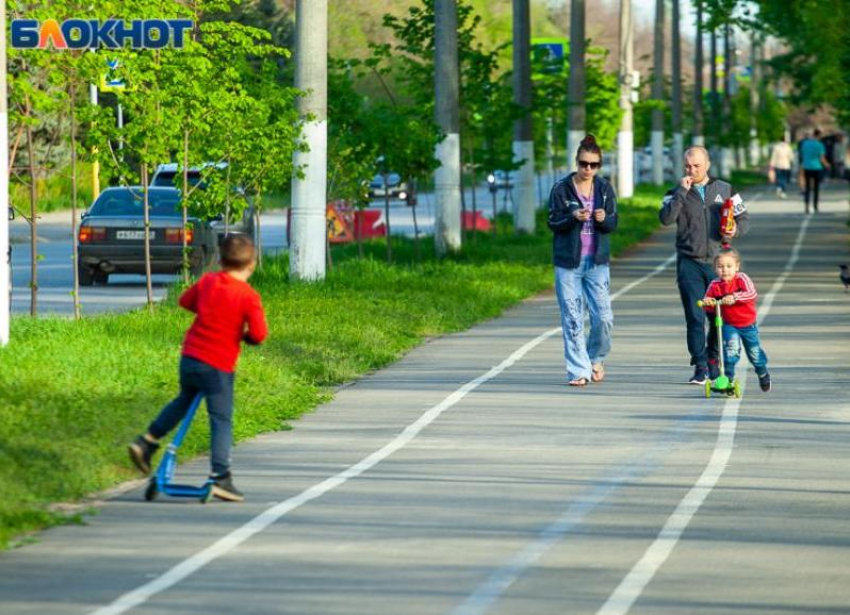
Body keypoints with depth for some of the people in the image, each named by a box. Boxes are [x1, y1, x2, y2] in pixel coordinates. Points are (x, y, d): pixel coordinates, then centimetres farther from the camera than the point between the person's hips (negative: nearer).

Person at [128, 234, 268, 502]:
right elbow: (259, 333, -18)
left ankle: (147, 442, 27)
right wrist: (246, 335, 4)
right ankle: (221, 477, -5)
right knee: (221, 421, 0)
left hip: (189, 358, 6)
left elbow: (185, 301, 20)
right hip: (218, 368, -6)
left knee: (183, 400, 29)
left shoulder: (207, 282, 3)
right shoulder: (249, 296, -13)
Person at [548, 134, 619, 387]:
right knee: (572, 319, -3)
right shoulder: (561, 189, -2)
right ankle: (579, 371, 4)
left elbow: (613, 224, 6)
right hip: (568, 262, -2)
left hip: (597, 261, 2)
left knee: (603, 317, -4)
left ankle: (596, 358, 23)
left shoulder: (605, 189, 6)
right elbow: (553, 222, -3)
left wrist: (604, 219, -17)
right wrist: (573, 217, -22)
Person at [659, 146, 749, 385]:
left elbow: (743, 219, 14)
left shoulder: (724, 190, 10)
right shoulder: (678, 193, 5)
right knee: (695, 317, -7)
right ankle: (700, 367, -3)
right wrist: (681, 191, -15)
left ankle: (713, 362, 19)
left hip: (717, 262, 1)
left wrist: (735, 230, -7)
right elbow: (666, 218, -12)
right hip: (689, 264, -1)